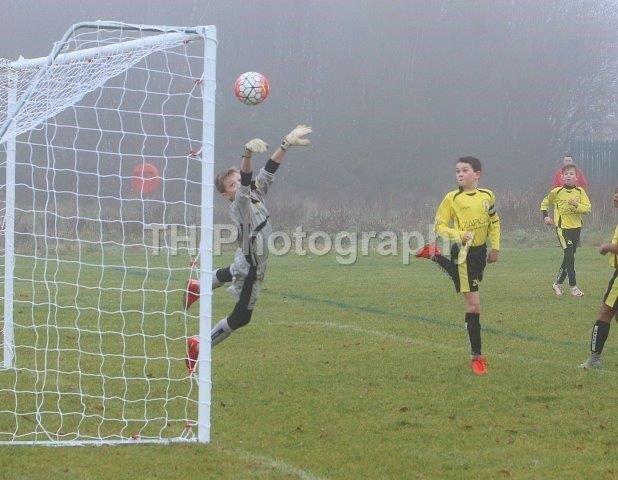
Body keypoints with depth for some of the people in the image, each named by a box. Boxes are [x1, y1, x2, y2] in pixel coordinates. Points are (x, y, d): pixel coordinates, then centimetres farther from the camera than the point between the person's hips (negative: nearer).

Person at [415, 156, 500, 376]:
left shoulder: (488, 196, 2)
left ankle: (435, 255, 46)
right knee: (473, 304, -8)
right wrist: (459, 235, -25)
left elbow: (494, 223, 15)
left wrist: (495, 248, 9)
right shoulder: (452, 199, -10)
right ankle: (476, 356, -2)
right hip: (464, 253, -6)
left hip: (480, 251, 6)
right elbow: (439, 226, -9)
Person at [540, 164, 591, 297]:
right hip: (562, 227, -4)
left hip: (576, 227, 4)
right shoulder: (556, 192, -4)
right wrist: (545, 216, -1)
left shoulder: (580, 191, 0)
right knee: (569, 255, -12)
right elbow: (545, 203, 12)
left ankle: (558, 283, 23)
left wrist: (577, 205, -24)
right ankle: (573, 286, -9)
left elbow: (588, 208, -7)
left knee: (569, 256, 9)